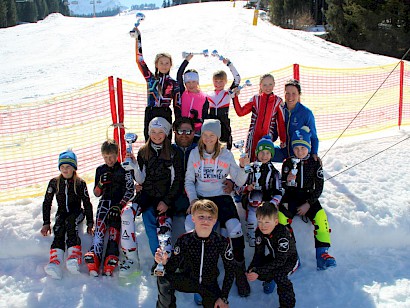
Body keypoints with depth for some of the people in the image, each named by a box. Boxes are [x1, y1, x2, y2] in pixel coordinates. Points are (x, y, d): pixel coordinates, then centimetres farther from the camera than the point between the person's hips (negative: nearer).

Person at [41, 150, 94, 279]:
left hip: (77, 213, -2)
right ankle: (55, 262, -55)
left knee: (70, 222, -37)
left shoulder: (80, 183, -1)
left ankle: (74, 257, -56)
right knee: (58, 230, -31)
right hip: (61, 213, 2)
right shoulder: (54, 183, 5)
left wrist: (90, 223, -8)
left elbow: (87, 203, 0)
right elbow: (47, 203, 8)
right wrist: (46, 223, 0)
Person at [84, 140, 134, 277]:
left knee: (115, 223, -25)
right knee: (100, 225, -22)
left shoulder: (124, 169, 4)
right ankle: (94, 255, -37)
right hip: (105, 201, 3)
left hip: (120, 202, -3)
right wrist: (101, 183, -6)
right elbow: (97, 194, 16)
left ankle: (111, 259, -37)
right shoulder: (100, 170, 15)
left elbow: (130, 191, -2)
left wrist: (119, 206, -14)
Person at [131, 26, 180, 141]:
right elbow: (139, 60, -2)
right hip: (150, 115, 0)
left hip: (166, 116, 0)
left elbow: (177, 106, 4)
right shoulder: (150, 78, 5)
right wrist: (138, 38, -6)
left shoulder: (174, 84, 3)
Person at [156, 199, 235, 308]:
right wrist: (165, 262, -39)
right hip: (188, 280, -1)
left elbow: (230, 269, -7)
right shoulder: (184, 240, -19)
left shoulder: (222, 242, -19)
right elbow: (173, 267, -16)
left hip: (210, 285, 2)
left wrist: (224, 297, -8)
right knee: (163, 279, -28)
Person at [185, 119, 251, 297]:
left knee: (234, 227, -28)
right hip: (200, 197, 1)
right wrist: (193, 199, -7)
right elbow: (189, 180, 9)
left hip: (221, 197, 0)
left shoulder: (226, 155, 4)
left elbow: (239, 182, 2)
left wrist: (243, 167, -17)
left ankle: (240, 271, -9)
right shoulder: (195, 154, 6)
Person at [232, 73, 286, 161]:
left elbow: (281, 122, 7)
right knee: (250, 160, 0)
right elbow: (240, 112, 2)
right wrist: (235, 97, -5)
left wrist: (283, 140, 4)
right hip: (253, 137, 1)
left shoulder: (278, 101, 5)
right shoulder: (255, 99, 7)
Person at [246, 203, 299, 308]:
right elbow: (258, 253, -10)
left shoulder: (283, 235, -36)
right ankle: (269, 279, 20)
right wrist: (252, 269, -29)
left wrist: (258, 271, -41)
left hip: (289, 259, -6)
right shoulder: (260, 232, -15)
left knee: (279, 275, -34)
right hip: (273, 257, 6)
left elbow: (280, 261, -36)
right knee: (254, 270, -16)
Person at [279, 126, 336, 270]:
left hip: (309, 197, 0)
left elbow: (319, 187, 0)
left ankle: (322, 253, -18)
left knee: (320, 216, -26)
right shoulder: (288, 163, 2)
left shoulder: (315, 162, 2)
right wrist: (288, 181, -20)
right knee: (280, 216, -26)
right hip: (291, 197, 0)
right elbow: (283, 186, 4)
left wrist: (308, 204, -10)